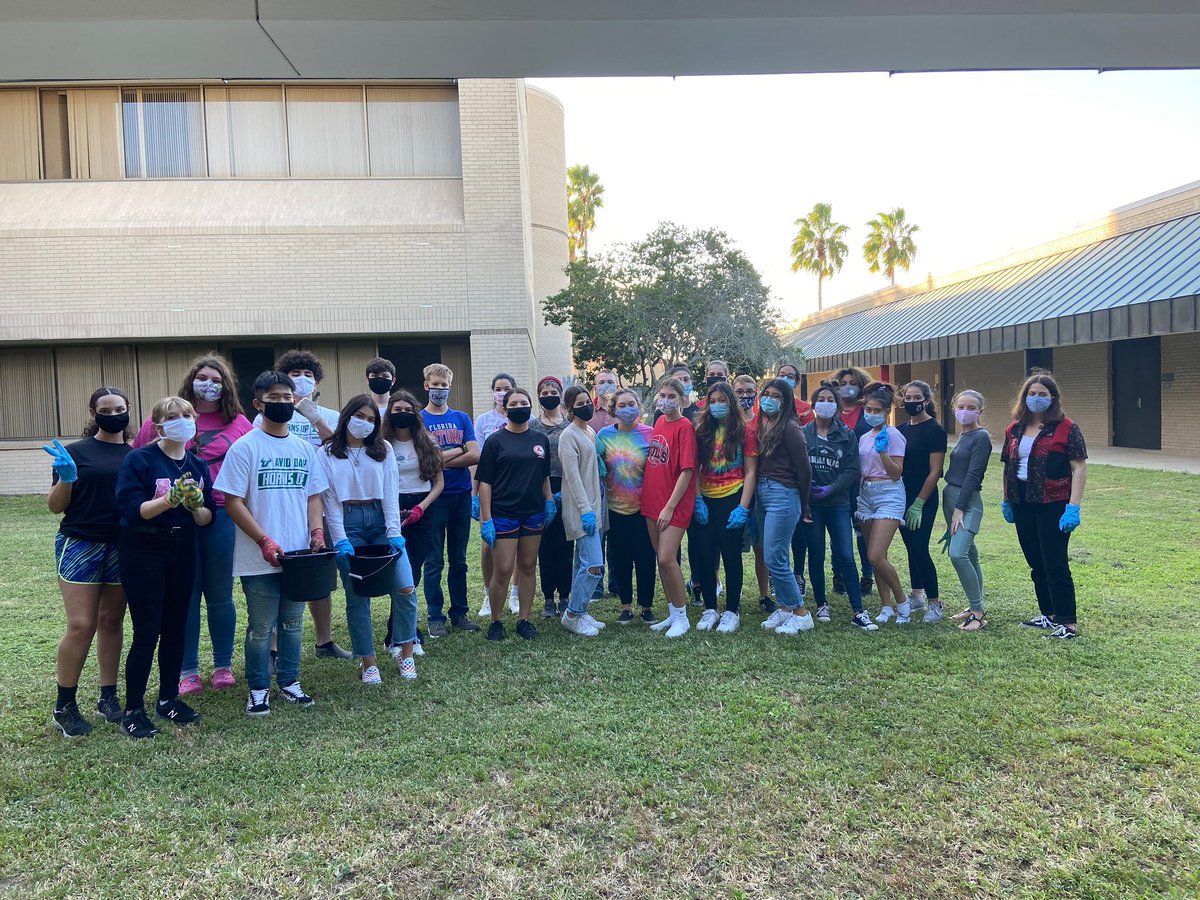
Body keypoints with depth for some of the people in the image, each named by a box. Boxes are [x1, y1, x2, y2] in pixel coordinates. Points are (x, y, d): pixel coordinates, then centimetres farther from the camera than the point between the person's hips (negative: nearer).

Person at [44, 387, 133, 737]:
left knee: (112, 622, 10)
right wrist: (66, 477, -19)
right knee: (81, 626, -6)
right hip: (80, 547, -3)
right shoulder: (75, 452, -1)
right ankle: (64, 705, 8)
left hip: (123, 548, 3)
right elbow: (55, 506, -1)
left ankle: (108, 697, 21)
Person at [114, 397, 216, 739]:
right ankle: (133, 710, 10)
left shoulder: (198, 465, 6)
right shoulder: (139, 460, -8)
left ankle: (168, 698, 26)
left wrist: (196, 506, -16)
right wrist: (170, 499, -30)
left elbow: (208, 518, 5)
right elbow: (131, 510, -17)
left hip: (183, 553, 5)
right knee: (147, 633, -4)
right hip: (144, 553, -5)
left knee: (176, 628, 11)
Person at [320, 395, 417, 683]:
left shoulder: (383, 449, 7)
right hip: (348, 523, -1)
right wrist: (340, 540, -10)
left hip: (380, 519, 1)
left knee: (405, 588, -7)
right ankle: (368, 662, 14)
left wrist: (394, 534, -9)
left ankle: (406, 653, 10)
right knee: (356, 596, 3)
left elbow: (391, 493, 0)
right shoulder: (327, 454, 3)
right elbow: (329, 500, -1)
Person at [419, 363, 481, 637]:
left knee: (459, 560, 11)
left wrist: (442, 460, -10)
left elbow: (475, 456, -3)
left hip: (461, 496, 3)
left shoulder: (462, 418, 9)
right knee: (434, 561, 3)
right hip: (434, 498, -3)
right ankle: (435, 617, 12)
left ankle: (460, 613, 20)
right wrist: (460, 450, -5)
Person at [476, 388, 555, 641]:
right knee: (502, 571, -3)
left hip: (533, 513, 4)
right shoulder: (496, 440, -3)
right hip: (503, 514, -4)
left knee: (527, 567, 10)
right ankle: (496, 621, 14)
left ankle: (524, 619, 20)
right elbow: (485, 481, -5)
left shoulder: (541, 440, 8)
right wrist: (486, 519, -10)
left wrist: (549, 501, 7)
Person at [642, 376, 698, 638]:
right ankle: (672, 613, 24)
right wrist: (649, 497, 10)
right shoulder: (659, 422, 10)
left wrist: (670, 507, -17)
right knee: (661, 559, 12)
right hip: (652, 500, 7)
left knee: (667, 559, -11)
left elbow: (686, 471, -15)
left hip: (674, 504, -7)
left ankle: (681, 617, 5)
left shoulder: (684, 427, -11)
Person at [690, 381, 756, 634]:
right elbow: (694, 468, 6)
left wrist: (743, 508, -11)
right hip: (705, 501, 3)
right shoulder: (701, 431, 7)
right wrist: (697, 501, -4)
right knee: (704, 556, 5)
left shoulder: (744, 432, -1)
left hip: (732, 499, -3)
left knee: (731, 555, 3)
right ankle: (709, 610, 19)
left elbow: (750, 472, -4)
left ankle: (732, 611, 16)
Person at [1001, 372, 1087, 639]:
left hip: (1053, 505, -6)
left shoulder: (1065, 428, -7)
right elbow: (1008, 467, 16)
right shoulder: (1015, 430, 10)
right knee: (1036, 564, 14)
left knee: (1055, 564, -5)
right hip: (1023, 504, 6)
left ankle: (1068, 623, 4)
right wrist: (1006, 501, 16)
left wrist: (1073, 507, -16)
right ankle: (1048, 615, 26)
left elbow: (1079, 468, -10)